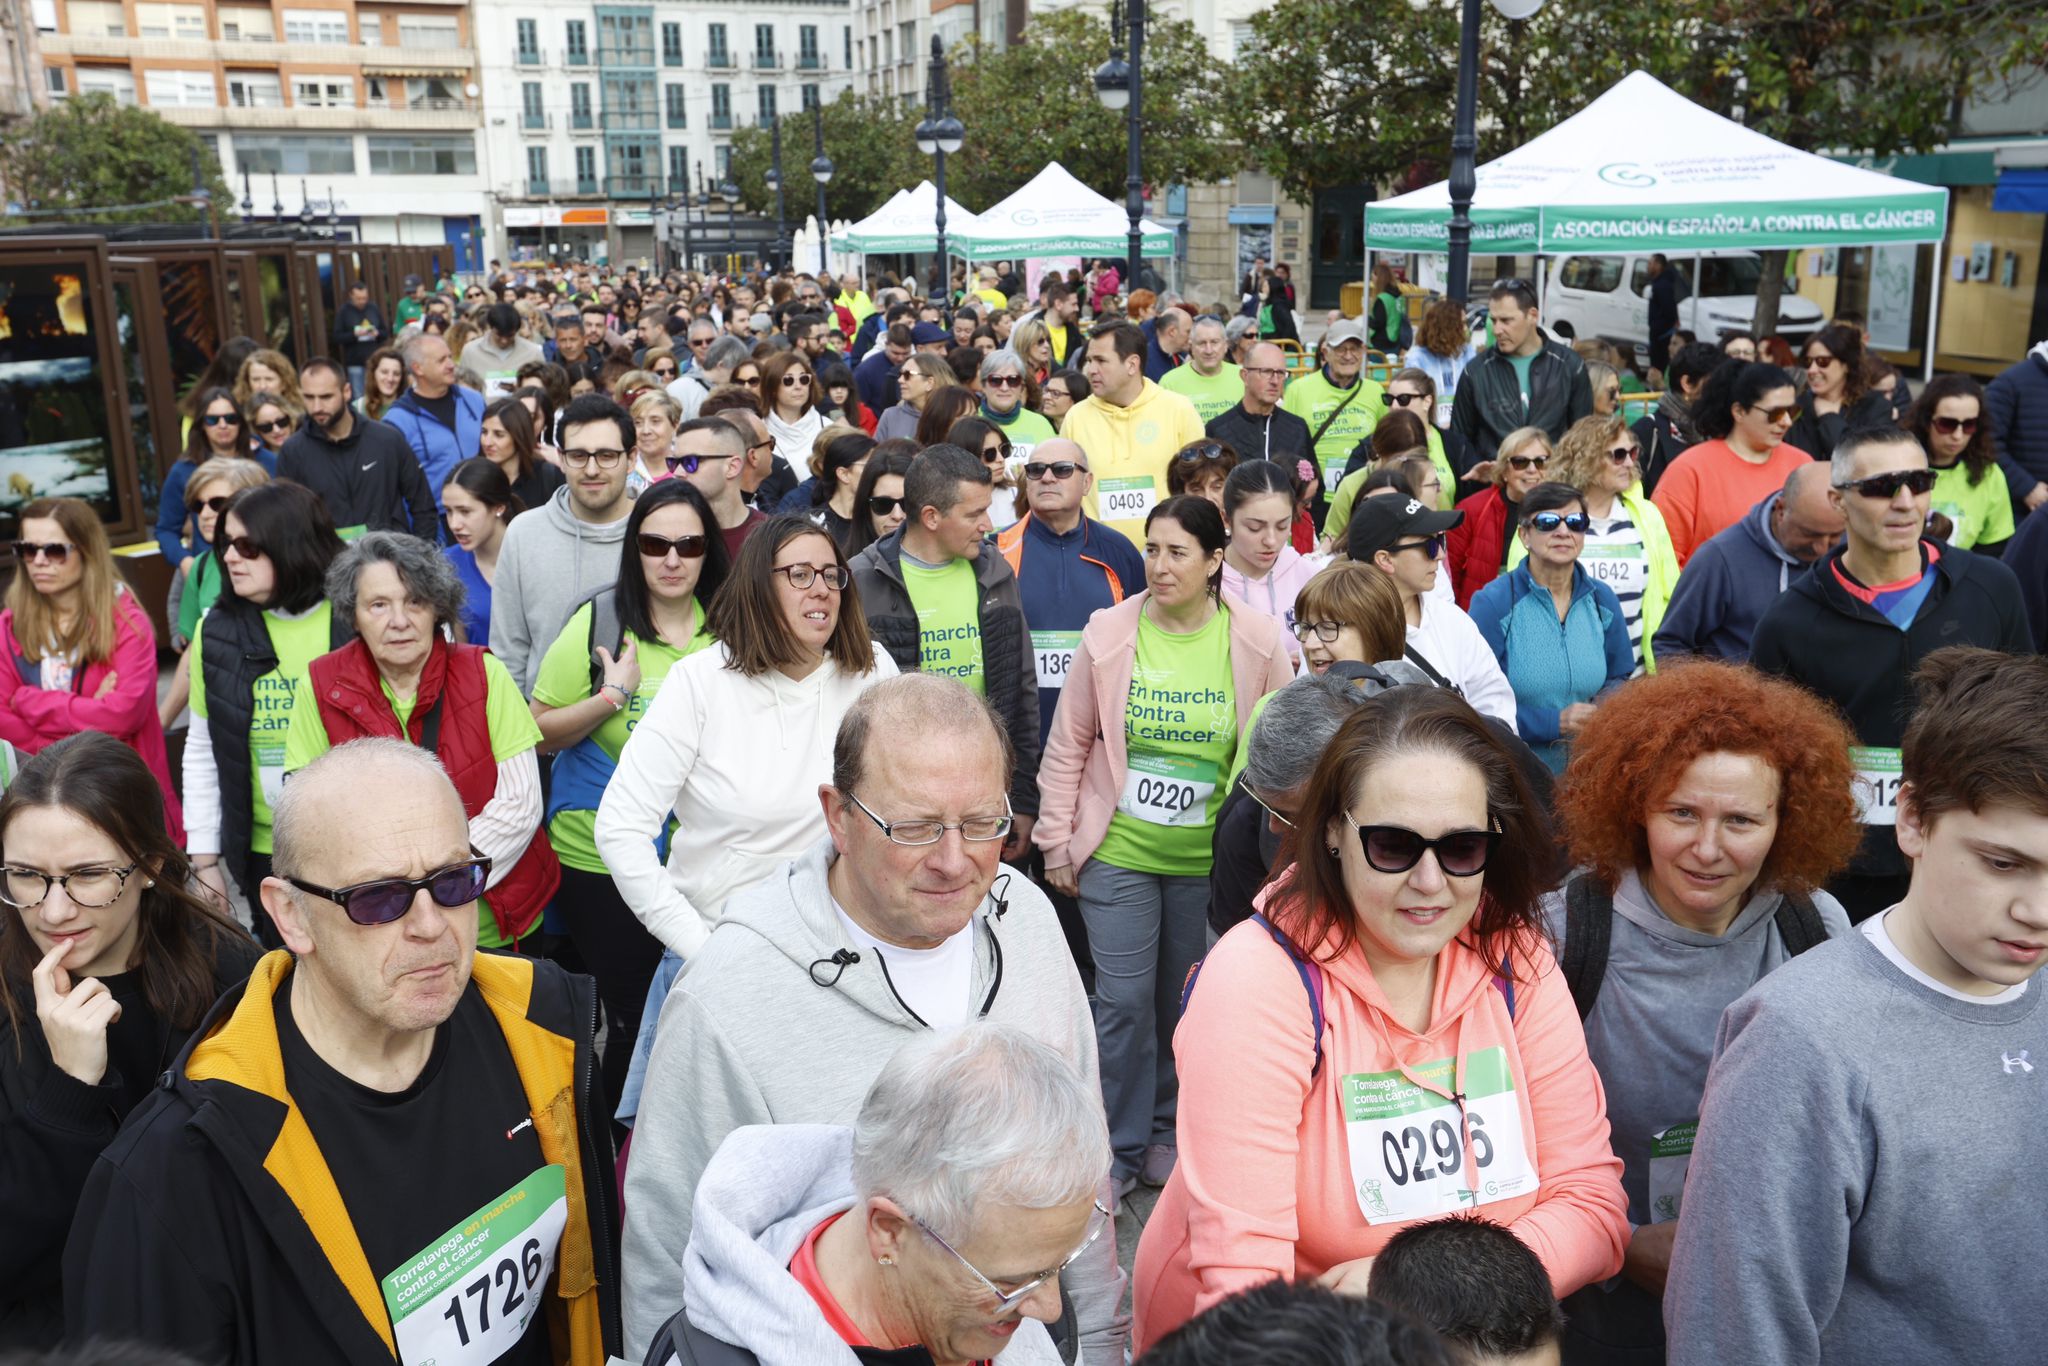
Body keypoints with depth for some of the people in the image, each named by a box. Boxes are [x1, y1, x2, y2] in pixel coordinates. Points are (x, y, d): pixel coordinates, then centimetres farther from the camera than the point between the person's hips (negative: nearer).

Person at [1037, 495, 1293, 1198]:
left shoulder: (1257, 640, -6)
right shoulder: (1109, 633, -6)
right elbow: (1068, 744, 1)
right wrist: (1057, 843, 1)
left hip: (1211, 857, 1)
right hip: (1118, 853, 0)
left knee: (1187, 1000, 13)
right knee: (1124, 1000, 1)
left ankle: (1166, 1132, 33)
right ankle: (1120, 1147, 20)